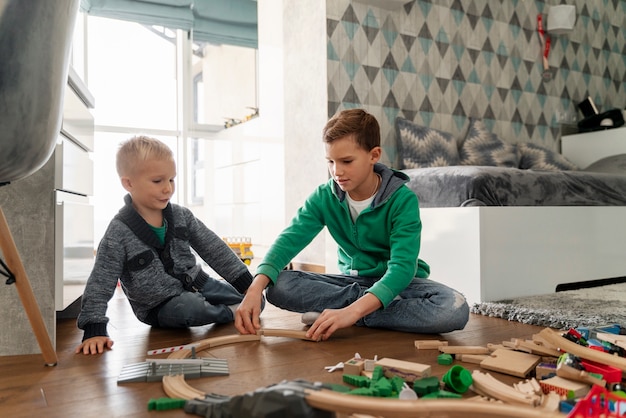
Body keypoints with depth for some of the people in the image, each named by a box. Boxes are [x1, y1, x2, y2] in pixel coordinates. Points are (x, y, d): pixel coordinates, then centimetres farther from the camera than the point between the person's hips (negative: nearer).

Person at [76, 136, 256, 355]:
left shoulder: (181, 215, -4)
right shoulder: (119, 233, -17)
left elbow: (214, 249, -1)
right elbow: (99, 285, -14)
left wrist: (247, 283, -3)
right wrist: (94, 330, -22)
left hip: (196, 283, 4)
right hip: (160, 304, -4)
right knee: (188, 308, -37)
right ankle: (229, 313, -9)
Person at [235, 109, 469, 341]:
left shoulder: (403, 200, -20)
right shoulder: (324, 198, -9)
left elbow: (402, 266, -30)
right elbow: (289, 240, -21)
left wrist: (353, 311, -44)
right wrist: (255, 289, -39)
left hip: (400, 282, -2)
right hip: (351, 280, 3)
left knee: (455, 309, -33)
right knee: (278, 286, -20)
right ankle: (381, 305, -19)